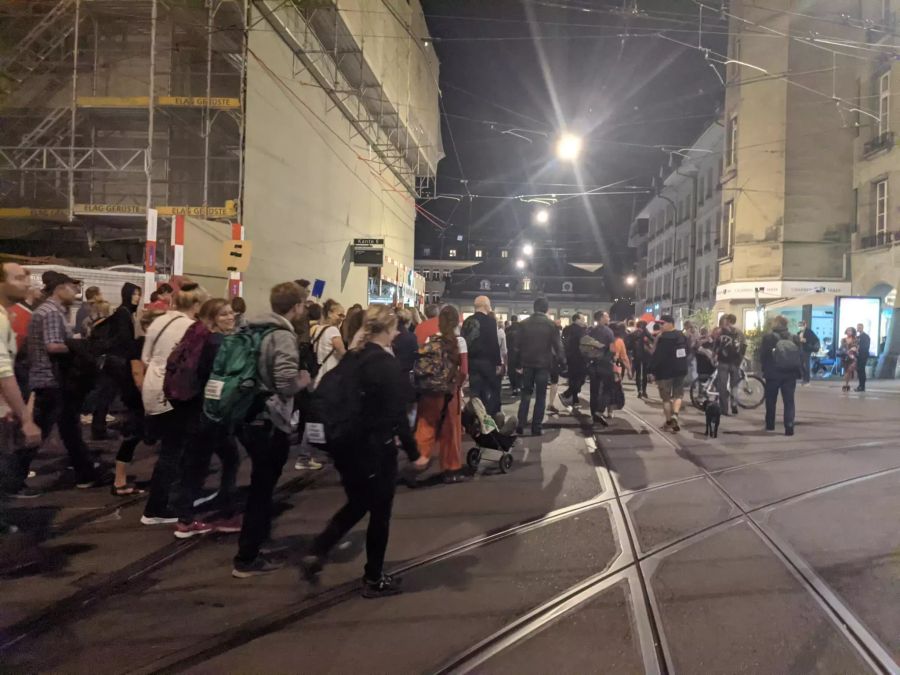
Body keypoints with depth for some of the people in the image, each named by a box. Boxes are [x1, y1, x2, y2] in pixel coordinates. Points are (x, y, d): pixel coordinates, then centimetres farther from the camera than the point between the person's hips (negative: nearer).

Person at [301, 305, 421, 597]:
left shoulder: (352, 360, 4)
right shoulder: (389, 365, -16)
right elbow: (397, 415, -18)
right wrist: (413, 452, -9)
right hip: (378, 450, -7)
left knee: (356, 505, 24)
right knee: (379, 513, 9)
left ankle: (316, 552, 14)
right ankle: (374, 579, 20)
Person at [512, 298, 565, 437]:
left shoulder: (525, 323, 2)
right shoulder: (551, 324, -5)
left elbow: (518, 345, 3)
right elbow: (557, 345, -7)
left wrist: (519, 363, 10)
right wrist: (563, 361, 4)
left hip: (527, 363, 2)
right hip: (543, 364, -2)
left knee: (526, 394, 11)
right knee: (540, 396, 4)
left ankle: (520, 425, 5)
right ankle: (536, 427, 3)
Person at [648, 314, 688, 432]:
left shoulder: (663, 338, -18)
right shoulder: (682, 336, 7)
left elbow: (657, 355, -19)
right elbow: (686, 352, 17)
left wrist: (652, 370, -11)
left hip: (665, 371, -6)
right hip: (680, 370, 6)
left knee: (666, 397, 8)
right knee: (678, 395, 14)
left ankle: (669, 421, 13)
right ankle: (675, 414, -11)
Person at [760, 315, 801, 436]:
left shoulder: (768, 337, -4)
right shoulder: (795, 338, 3)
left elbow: (762, 356, -5)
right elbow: (801, 356, 3)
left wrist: (764, 369, 8)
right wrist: (799, 371, 11)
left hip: (773, 373, -1)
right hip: (790, 374, 1)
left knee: (771, 401, 13)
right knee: (789, 401, 2)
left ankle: (770, 425, 23)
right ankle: (789, 427, -9)